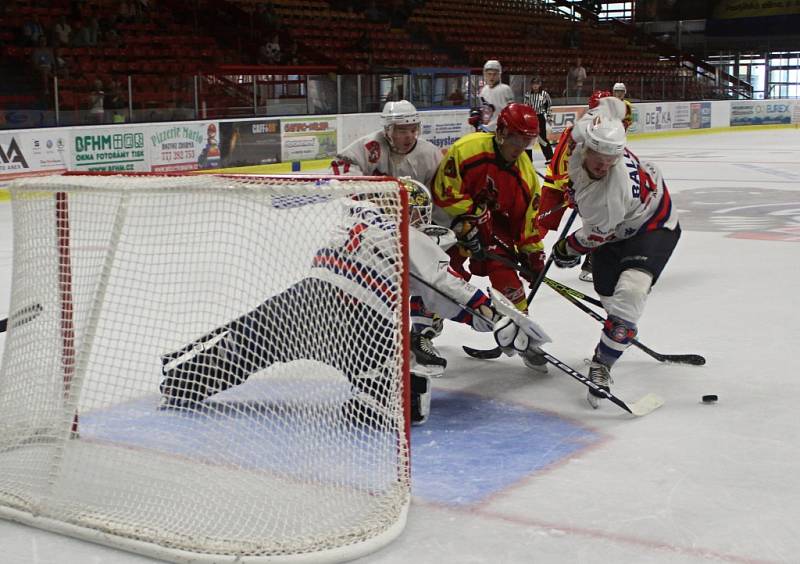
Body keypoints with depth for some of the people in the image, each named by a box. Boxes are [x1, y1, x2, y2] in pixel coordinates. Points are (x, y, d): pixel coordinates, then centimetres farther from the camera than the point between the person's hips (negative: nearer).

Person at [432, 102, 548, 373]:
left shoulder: (525, 172, -3)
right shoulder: (467, 148, -22)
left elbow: (526, 218, 4)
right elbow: (446, 190, -22)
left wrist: (533, 254, 3)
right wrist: (467, 225, -22)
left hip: (493, 225, 4)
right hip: (451, 221, -4)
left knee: (506, 277, -8)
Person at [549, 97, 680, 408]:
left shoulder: (610, 198, -41)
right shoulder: (584, 130, -25)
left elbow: (593, 236, -23)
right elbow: (610, 104, -3)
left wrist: (566, 250, -2)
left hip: (653, 226, -8)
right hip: (615, 231, 8)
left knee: (630, 291, -30)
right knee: (607, 292, 15)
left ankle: (602, 364, -20)